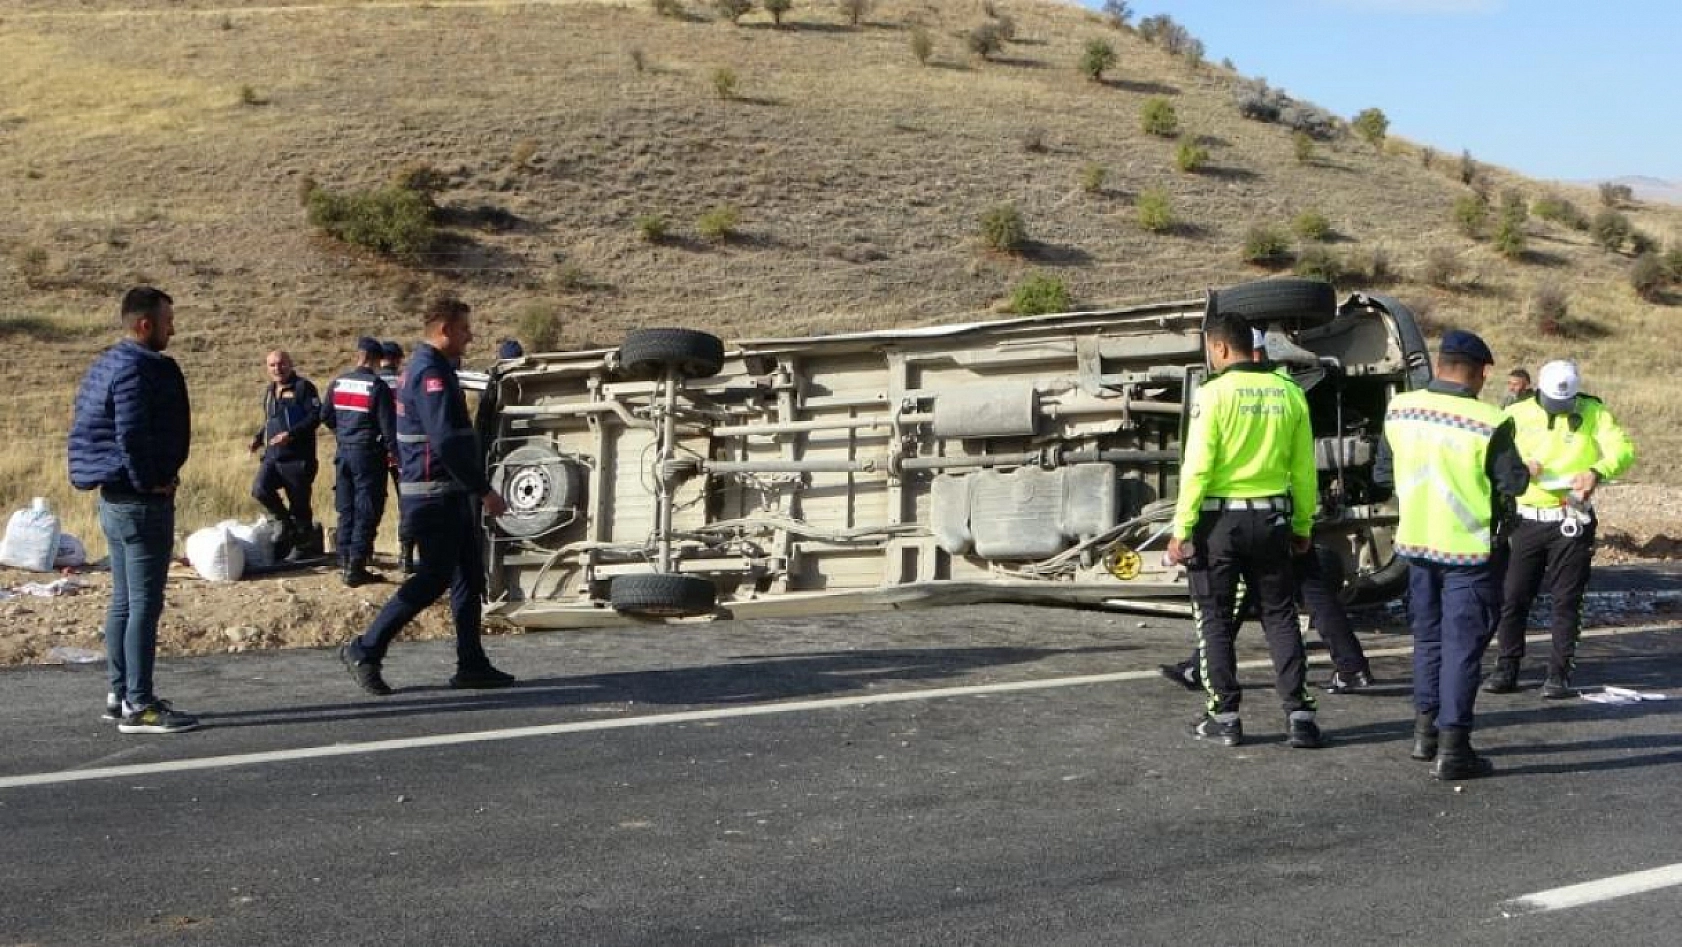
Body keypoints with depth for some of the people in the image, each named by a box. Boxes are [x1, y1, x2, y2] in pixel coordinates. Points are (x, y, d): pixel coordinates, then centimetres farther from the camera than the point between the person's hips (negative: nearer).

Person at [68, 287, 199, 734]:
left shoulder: (104, 366, 14)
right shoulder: (142, 370, -18)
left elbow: (85, 430, 17)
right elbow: (132, 436, -28)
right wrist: (152, 481, -14)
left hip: (112, 497, 10)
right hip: (143, 501, -10)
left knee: (123, 600, 16)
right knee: (145, 602, -6)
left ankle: (119, 693, 23)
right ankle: (139, 705, -3)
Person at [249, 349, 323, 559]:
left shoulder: (303, 387, -5)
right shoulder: (269, 392, 19)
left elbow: (316, 415, -14)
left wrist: (291, 434, -23)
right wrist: (259, 437, 12)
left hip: (298, 457, -6)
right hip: (272, 456, 6)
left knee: (299, 503, -1)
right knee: (260, 489, -16)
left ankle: (304, 546, 15)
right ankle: (287, 524, 7)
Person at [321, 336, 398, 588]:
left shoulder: (338, 383, 5)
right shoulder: (377, 386, -12)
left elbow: (325, 416, 12)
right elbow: (387, 423, -14)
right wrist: (392, 449, -3)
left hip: (344, 452, 6)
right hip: (368, 453, -6)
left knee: (346, 509, 13)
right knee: (366, 511, -2)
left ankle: (344, 562, 16)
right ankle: (356, 567, -6)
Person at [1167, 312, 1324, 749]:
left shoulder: (1213, 394, -11)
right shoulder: (1288, 393, 2)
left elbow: (1197, 468, -14)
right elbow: (1303, 469, 6)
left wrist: (1182, 529, -9)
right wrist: (1302, 526, 15)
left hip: (1219, 518, -4)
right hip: (1271, 519, 4)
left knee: (1215, 620, 8)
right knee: (1280, 617, 11)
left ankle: (1225, 717, 11)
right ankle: (1298, 714, 7)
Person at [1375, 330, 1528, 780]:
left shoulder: (1400, 409, -3)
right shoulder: (1490, 422, -19)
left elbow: (1382, 474, 7)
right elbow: (1513, 484, -11)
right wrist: (1527, 472, 10)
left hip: (1416, 542, 5)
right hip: (1470, 550, -5)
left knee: (1428, 637, 20)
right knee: (1462, 646, 2)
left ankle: (1425, 731, 27)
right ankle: (1453, 749, 2)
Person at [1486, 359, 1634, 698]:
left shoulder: (1593, 413, -2)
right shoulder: (1518, 414, 2)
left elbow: (1623, 450, -12)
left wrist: (1598, 471, -32)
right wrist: (1520, 466, -20)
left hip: (1572, 522, -2)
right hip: (1526, 519, 2)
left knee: (1566, 600, 2)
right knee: (1512, 596, 4)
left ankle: (1559, 673, 10)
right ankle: (1506, 669, 15)